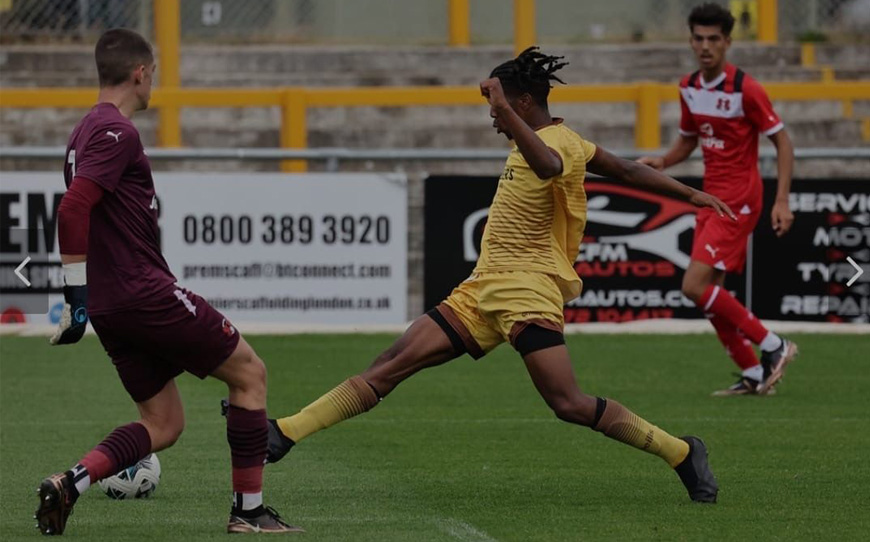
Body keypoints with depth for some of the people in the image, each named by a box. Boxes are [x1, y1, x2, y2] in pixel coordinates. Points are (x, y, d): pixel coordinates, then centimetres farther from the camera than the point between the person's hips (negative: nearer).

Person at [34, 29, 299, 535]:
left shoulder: (88, 132, 17)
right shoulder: (117, 132, -13)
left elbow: (77, 212, 25)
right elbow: (73, 210, -24)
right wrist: (77, 297, -22)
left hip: (112, 307, 10)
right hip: (146, 293, -10)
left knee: (163, 425, 13)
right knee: (250, 373, 3)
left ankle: (68, 483, -5)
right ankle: (249, 509, 4)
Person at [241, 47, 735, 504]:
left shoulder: (560, 142, -12)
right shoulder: (554, 139, 15)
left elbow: (547, 164, -38)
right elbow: (627, 170, 21)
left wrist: (505, 110, -48)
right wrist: (690, 193, 30)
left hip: (528, 288, -9)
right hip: (484, 289, 9)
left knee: (569, 404, -17)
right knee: (390, 368, 1)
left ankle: (682, 453, 0)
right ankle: (282, 435, -5)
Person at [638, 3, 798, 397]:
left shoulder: (745, 89, -15)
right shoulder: (689, 88, 7)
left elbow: (782, 141, -10)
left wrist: (782, 201, -18)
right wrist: (661, 162, 1)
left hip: (738, 201, -8)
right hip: (710, 198, 8)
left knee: (695, 286, -16)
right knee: (710, 294, 5)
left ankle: (772, 346, -5)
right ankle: (753, 376, 15)